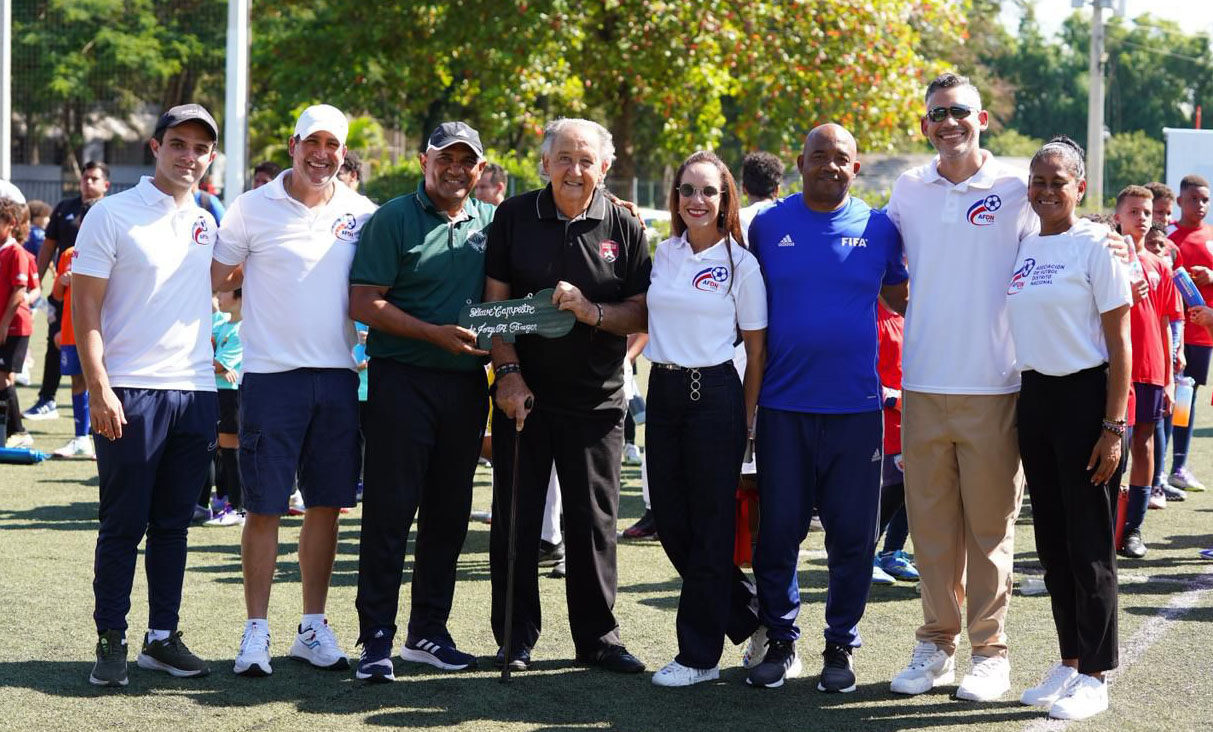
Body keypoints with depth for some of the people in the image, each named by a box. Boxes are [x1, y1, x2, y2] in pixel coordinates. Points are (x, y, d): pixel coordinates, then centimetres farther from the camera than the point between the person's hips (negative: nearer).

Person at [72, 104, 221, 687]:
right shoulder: (112, 215, -3)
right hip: (131, 393, -5)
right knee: (123, 524, 0)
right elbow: (85, 305, -6)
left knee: (173, 524, 10)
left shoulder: (209, 222, 13)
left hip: (196, 393, 5)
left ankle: (162, 637, 18)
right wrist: (99, 389, -14)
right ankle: (111, 641, 9)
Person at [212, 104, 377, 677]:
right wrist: (242, 274, -12)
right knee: (264, 507, -2)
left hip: (338, 376, 3)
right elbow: (215, 278, 5)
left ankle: (313, 628, 17)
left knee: (326, 505, 7)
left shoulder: (362, 214, 7)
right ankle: (256, 631, 7)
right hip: (271, 373, -3)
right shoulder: (253, 209, 0)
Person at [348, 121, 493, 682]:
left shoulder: (492, 224, 11)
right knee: (389, 510, -4)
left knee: (449, 512, 9)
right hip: (403, 378, -5)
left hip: (466, 382, 5)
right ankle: (376, 638, 0)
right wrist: (437, 334, -16)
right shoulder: (393, 219, -2)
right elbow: (365, 304, -9)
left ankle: (428, 632, 19)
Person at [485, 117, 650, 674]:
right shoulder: (514, 217, 2)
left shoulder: (624, 228, 2)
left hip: (595, 398, 0)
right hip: (523, 391, 0)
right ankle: (516, 637, 15)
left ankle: (597, 638, 15)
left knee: (593, 520, 4)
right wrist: (508, 371, -9)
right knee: (516, 517, 4)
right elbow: (496, 300, 0)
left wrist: (592, 312, -18)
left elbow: (641, 313, 0)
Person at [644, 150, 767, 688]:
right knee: (670, 523, 8)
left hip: (714, 396, -6)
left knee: (709, 528, 0)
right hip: (663, 391, 6)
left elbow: (756, 351, -2)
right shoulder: (663, 254, 8)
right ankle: (752, 620, 25)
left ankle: (700, 655, 8)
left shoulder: (740, 264, -5)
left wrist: (747, 421, -4)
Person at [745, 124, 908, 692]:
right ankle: (780, 640, 18)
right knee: (778, 530, 4)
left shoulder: (879, 228, 5)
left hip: (855, 405, 0)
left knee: (852, 536, 4)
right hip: (784, 405, 0)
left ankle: (841, 645, 17)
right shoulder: (768, 225, 5)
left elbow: (903, 298, 18)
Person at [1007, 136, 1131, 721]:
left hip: (1085, 396, -6)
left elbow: (1119, 344, -10)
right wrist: (1020, 408, 12)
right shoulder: (1021, 248, 9)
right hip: (1034, 397, 7)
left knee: (1089, 542, -2)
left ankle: (1094, 676, 7)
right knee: (1051, 539, 12)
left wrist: (1113, 427, -15)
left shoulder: (1096, 246, -9)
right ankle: (1069, 661, 23)